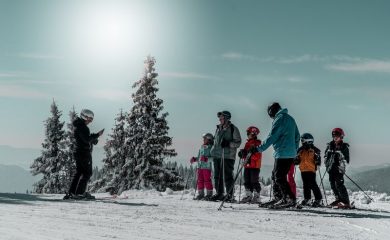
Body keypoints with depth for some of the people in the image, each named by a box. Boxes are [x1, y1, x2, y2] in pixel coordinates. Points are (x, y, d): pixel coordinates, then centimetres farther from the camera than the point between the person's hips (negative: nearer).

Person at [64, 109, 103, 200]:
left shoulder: (79, 126, 19)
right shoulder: (81, 127, -15)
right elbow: (86, 139, -23)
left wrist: (93, 139, 7)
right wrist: (97, 135, -21)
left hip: (78, 152, 10)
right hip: (84, 152, -10)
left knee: (79, 173, 12)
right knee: (87, 173, -5)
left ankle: (71, 193, 12)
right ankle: (80, 193, -5)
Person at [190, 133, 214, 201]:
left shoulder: (211, 148, -4)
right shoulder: (201, 148, 18)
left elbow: (213, 157, -13)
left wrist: (207, 159, -25)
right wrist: (194, 159, 10)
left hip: (207, 167, -7)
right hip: (199, 166, 7)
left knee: (207, 180, -3)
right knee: (199, 181, 8)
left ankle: (209, 194, 5)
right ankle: (200, 194, 17)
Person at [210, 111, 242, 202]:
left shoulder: (233, 129, -2)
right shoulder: (218, 128, 16)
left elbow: (238, 142, -4)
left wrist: (228, 144, -19)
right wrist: (213, 150, 19)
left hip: (228, 156, -6)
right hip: (217, 155, 7)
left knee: (227, 176, -6)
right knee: (217, 176, 9)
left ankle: (230, 195, 1)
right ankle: (219, 193, 18)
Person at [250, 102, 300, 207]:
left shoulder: (279, 119, -9)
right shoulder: (290, 119, 19)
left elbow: (272, 137, -15)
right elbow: (297, 136, 22)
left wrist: (259, 149, -12)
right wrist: (295, 151, 26)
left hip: (282, 154, -9)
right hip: (291, 154, 9)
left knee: (279, 177, -6)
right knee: (275, 175, 16)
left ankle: (290, 199, -8)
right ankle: (278, 198, 19)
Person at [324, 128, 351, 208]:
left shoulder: (344, 146, -1)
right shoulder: (330, 145, 12)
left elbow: (346, 159, -2)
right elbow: (326, 155, 20)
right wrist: (327, 164, 10)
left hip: (339, 168, -6)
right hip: (331, 168, 6)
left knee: (339, 184, -14)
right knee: (333, 184, 10)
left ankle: (346, 202, -11)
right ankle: (338, 199, 25)